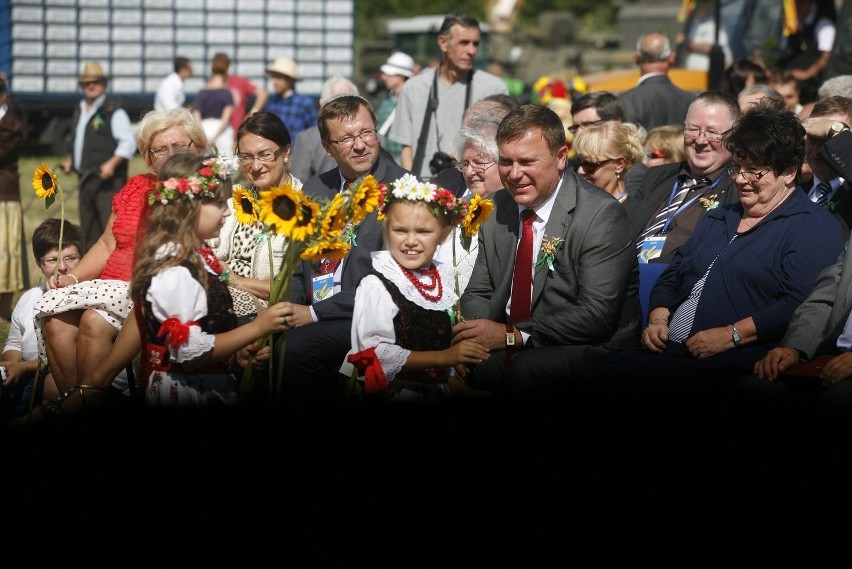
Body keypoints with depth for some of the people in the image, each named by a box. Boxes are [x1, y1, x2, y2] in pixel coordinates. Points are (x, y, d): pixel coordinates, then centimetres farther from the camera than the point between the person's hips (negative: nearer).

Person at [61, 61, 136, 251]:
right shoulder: (79, 112, 19)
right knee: (88, 231, 11)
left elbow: (128, 143, -11)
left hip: (107, 180, -8)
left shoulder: (114, 112, -6)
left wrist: (111, 164, -22)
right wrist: (70, 160, 17)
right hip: (85, 178, 8)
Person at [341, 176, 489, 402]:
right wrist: (443, 357, -17)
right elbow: (376, 354, -17)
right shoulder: (377, 285, -10)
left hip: (438, 390, 5)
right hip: (391, 391, -5)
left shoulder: (445, 278, 10)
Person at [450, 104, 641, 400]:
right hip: (508, 350, 5)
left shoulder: (602, 215, -13)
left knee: (526, 370, -36)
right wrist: (473, 337, -13)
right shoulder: (497, 208, 8)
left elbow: (596, 315, -20)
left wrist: (512, 335, -23)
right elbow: (478, 293, 11)